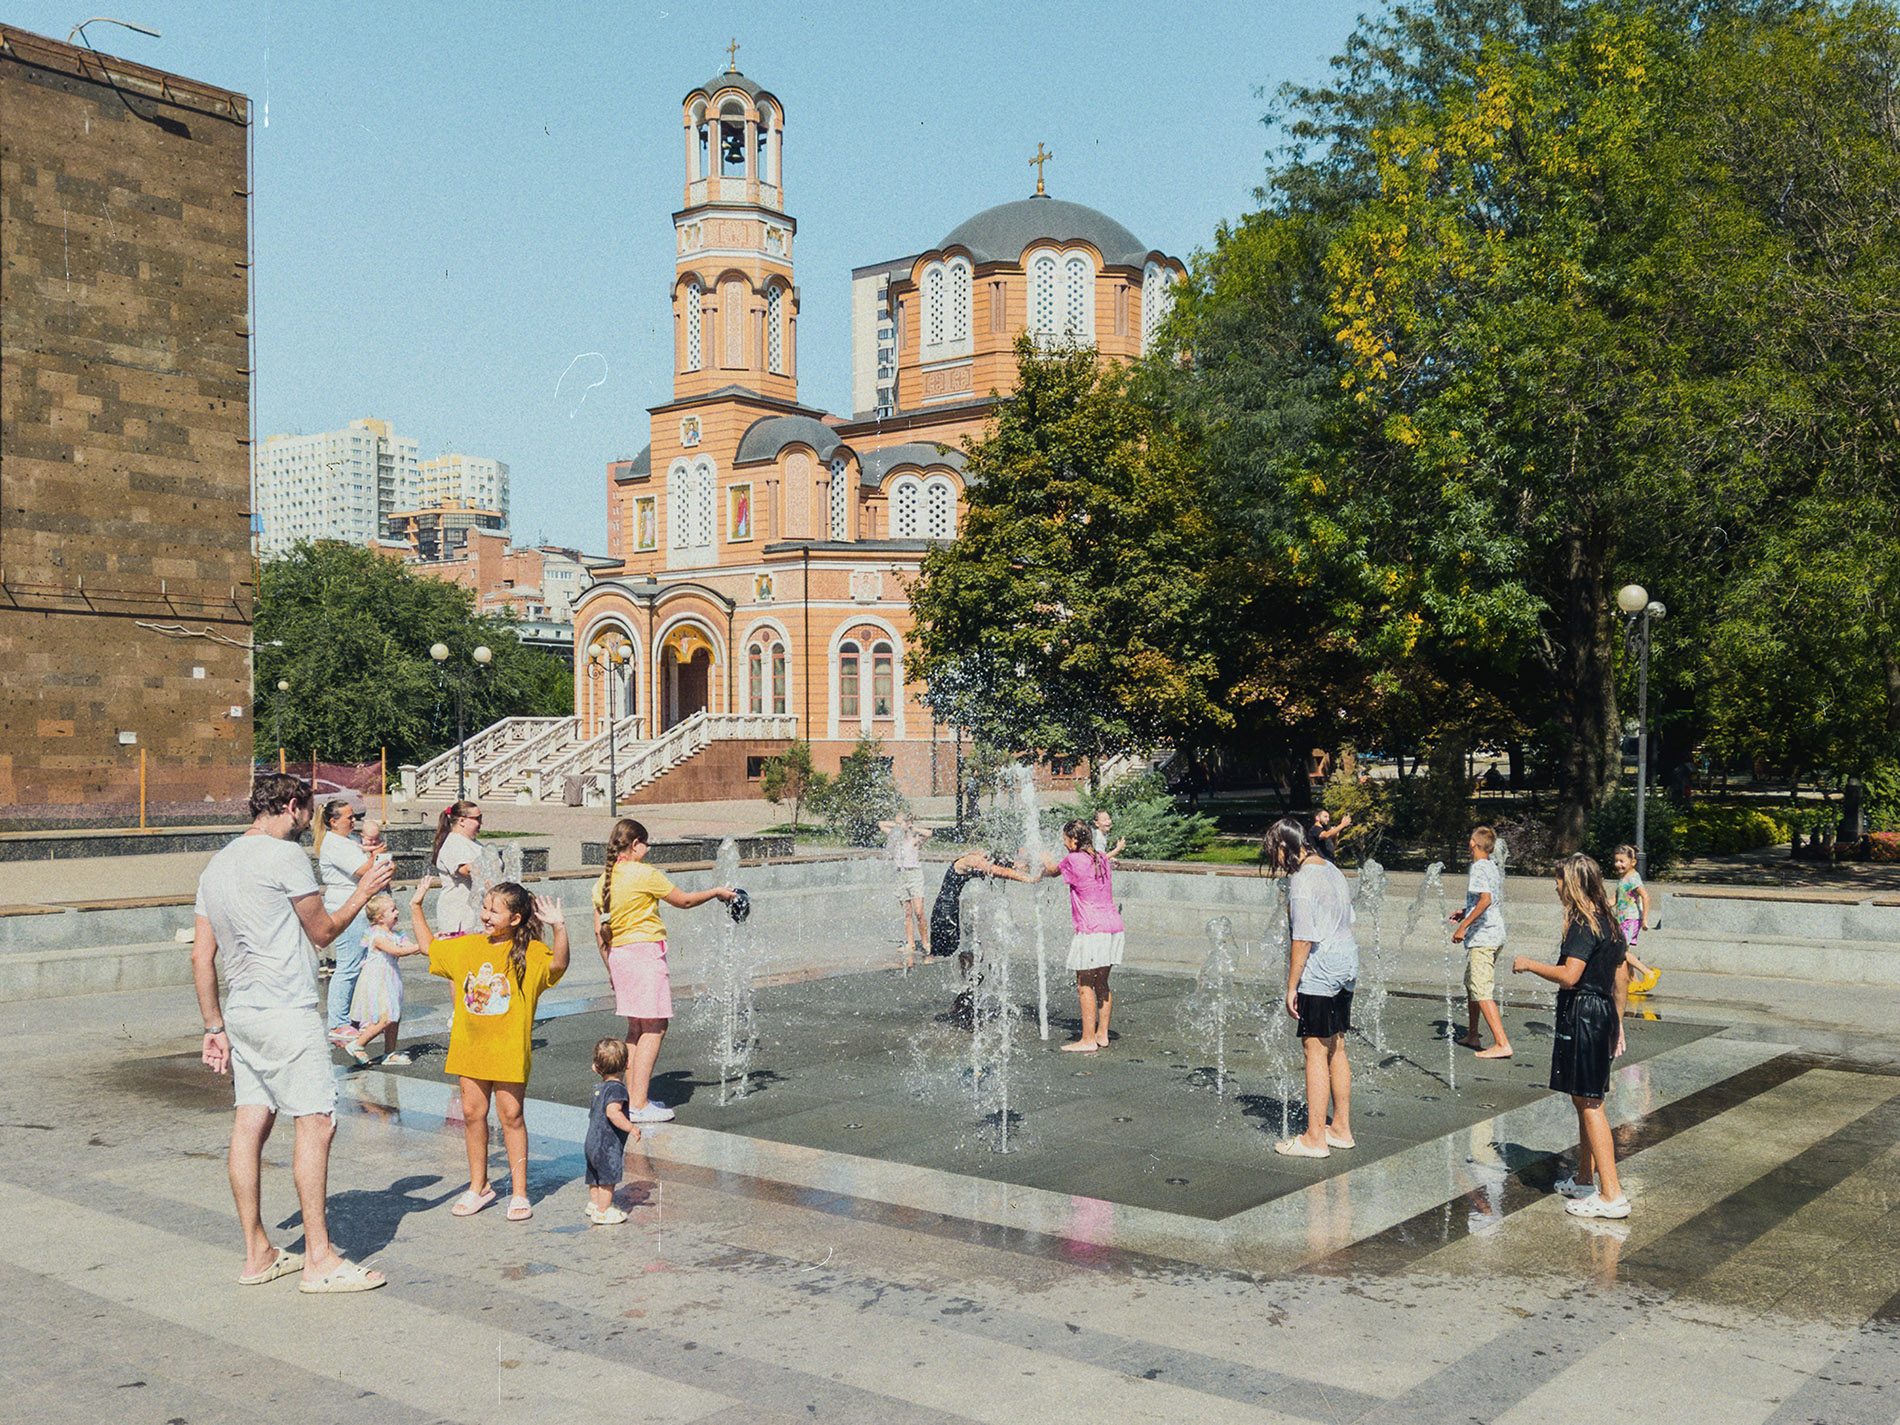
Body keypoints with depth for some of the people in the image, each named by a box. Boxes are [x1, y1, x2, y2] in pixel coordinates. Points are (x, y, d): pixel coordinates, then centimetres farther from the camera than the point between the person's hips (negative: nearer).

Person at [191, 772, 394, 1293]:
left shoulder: (216, 866, 16)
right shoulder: (285, 855, -9)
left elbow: (201, 956, 15)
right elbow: (321, 931, 0)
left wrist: (215, 1026, 18)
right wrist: (361, 895, 15)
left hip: (241, 1013, 9)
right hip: (285, 1011, -9)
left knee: (250, 1123, 10)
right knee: (316, 1123, -6)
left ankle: (257, 1255, 15)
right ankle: (320, 1259, -6)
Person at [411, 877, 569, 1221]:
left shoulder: (530, 953, -10)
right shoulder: (467, 947, 7)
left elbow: (557, 964, -30)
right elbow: (428, 946, 23)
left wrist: (559, 928, -44)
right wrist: (416, 906, 19)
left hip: (510, 1049, -5)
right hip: (470, 1046, 5)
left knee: (511, 1115, 1)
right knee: (472, 1113, 9)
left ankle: (519, 1192, 11)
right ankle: (478, 1187, 24)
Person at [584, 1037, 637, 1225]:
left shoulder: (599, 1087, 11)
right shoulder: (617, 1088, -18)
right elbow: (613, 1112, -32)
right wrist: (631, 1127, -29)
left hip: (592, 1141, 9)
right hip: (608, 1144, -9)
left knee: (596, 1177, 21)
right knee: (608, 1178, 1)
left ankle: (594, 1205, 32)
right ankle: (603, 1212, 6)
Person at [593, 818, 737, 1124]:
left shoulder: (603, 882, 10)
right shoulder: (644, 874, -11)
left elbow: (599, 932, 13)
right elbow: (684, 901, 0)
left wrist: (611, 968, 23)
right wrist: (716, 892, 14)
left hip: (618, 955, 8)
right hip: (645, 950, -8)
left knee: (636, 1028, 14)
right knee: (654, 1027, -6)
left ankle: (632, 1098, 15)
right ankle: (639, 1105, -10)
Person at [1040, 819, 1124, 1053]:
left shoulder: (1073, 860, -10)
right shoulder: (1102, 859, 11)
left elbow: (1053, 871, 8)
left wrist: (1046, 860, 31)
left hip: (1091, 930, -8)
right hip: (1113, 926, 8)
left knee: (1084, 985, -1)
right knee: (1101, 983, 15)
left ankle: (1088, 1040, 1)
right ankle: (1102, 1034, 20)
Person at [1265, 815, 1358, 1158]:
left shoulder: (1302, 880, -16)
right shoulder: (1331, 869, 12)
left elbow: (1303, 939, -19)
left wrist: (1291, 986, -14)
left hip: (1319, 972, -9)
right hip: (1345, 965, 9)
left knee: (1315, 1052, -3)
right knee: (1336, 1050, 15)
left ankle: (1315, 1138, 1)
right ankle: (1341, 1129, 23)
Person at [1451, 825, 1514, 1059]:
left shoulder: (1479, 867, -14)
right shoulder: (1493, 867, 14)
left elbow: (1486, 899, -27)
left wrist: (1464, 926, -25)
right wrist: (1466, 913, 26)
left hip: (1482, 936, -10)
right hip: (1495, 934, 10)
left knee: (1482, 991, -12)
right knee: (1471, 984, 22)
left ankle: (1502, 1044, -17)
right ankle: (1472, 1036, 31)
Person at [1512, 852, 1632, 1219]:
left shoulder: (1583, 924, -16)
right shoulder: (1609, 923, 13)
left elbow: (1569, 976, -24)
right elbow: (1621, 980, 18)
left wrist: (1529, 965, -10)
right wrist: (1618, 1022, 25)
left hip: (1581, 1015, -10)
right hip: (1602, 1011, 10)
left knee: (1588, 1103, -7)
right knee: (1585, 1100, 19)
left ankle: (1612, 1195, -8)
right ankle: (1585, 1179, 30)